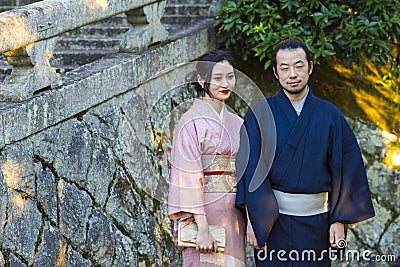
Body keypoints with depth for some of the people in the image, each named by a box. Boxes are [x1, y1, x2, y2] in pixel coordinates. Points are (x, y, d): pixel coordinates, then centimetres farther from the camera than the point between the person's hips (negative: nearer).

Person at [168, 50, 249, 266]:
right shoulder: (192, 122, -7)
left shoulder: (236, 123, 14)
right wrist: (202, 227, -19)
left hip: (233, 216, 6)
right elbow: (189, 178, -14)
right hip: (204, 214, -6)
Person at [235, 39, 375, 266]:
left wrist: (339, 221, -3)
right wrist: (253, 220, -12)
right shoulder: (261, 114, 0)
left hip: (316, 221, 1)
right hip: (272, 221, -1)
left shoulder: (330, 116, 4)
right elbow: (250, 169, -5)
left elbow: (345, 170, 2)